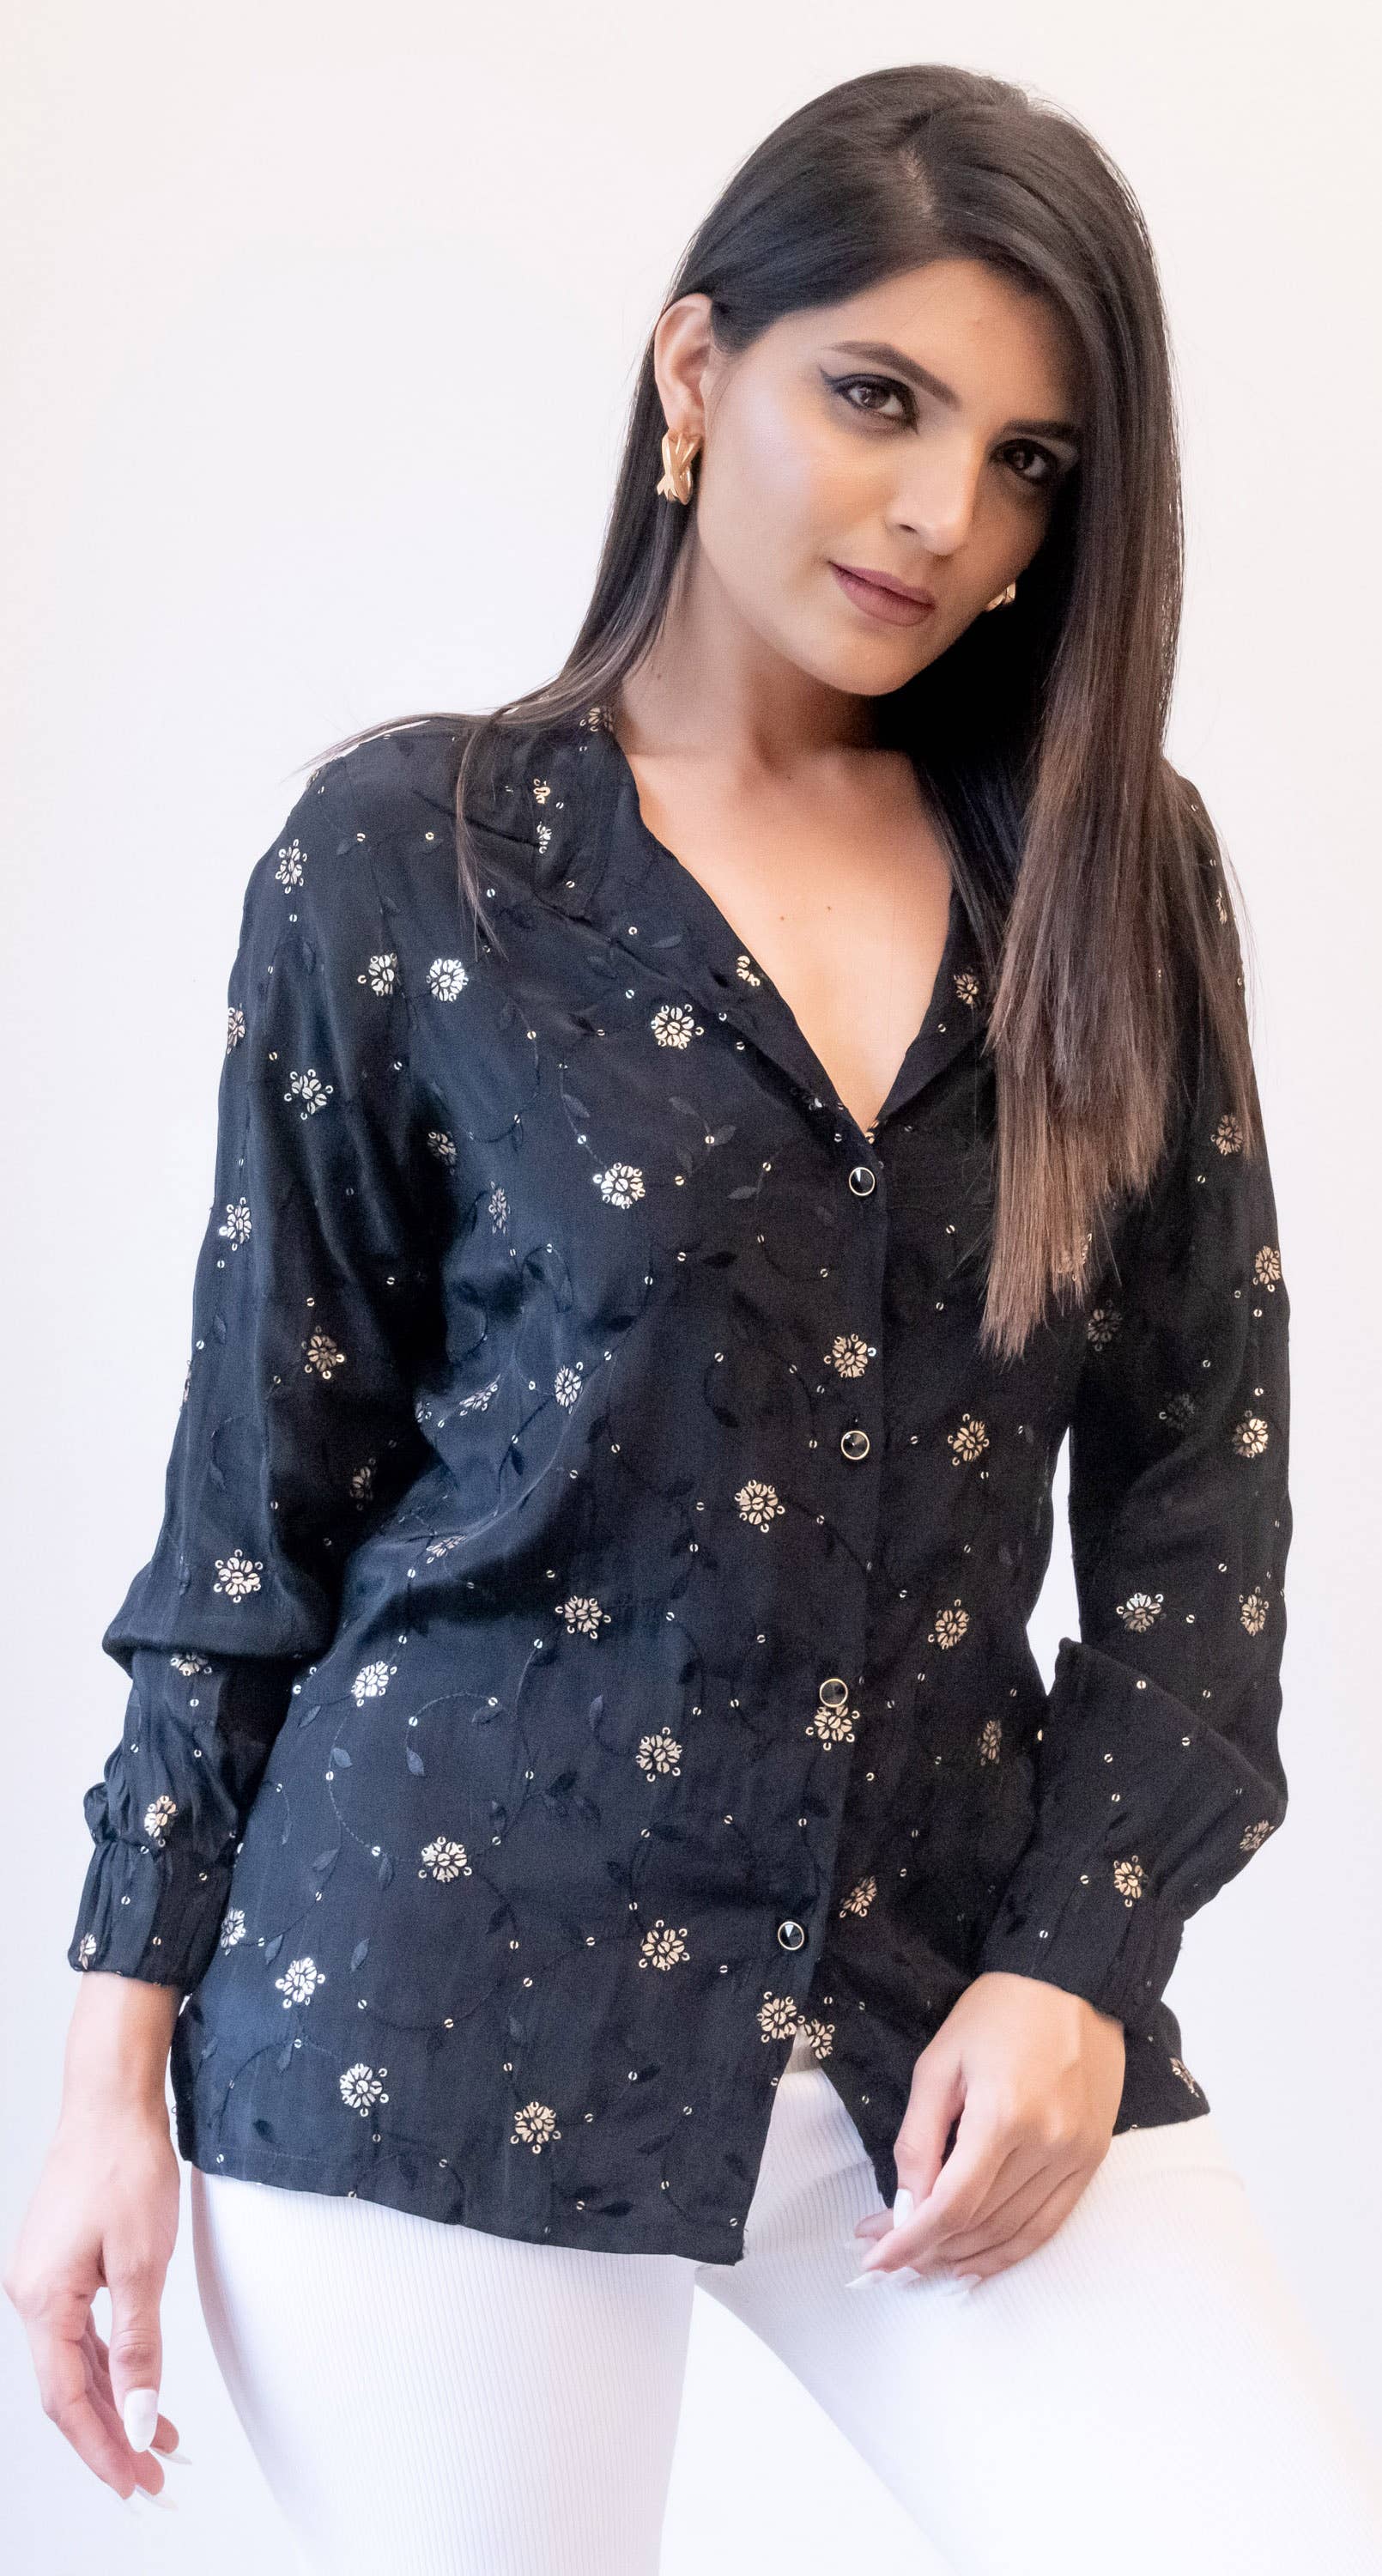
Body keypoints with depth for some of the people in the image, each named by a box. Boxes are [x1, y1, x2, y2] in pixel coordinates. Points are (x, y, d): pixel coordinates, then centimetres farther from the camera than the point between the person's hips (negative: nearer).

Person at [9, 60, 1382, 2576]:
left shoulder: (1116, 880, 6)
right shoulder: (407, 859, -1)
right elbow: (260, 1486, 1)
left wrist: (1080, 1962, -5)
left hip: (965, 1974, 2)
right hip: (455, 1988, -2)